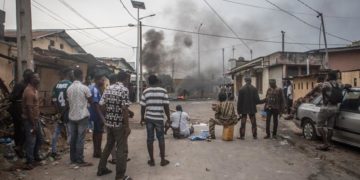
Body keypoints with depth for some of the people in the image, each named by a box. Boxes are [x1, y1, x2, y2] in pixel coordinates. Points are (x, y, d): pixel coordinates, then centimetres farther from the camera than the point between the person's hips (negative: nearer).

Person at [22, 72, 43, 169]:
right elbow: (29, 109, -23)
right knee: (31, 141, 1)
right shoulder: (29, 91, -22)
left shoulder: (34, 89, 9)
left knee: (39, 139, 19)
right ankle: (30, 162, 13)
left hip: (36, 119, 10)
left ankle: (36, 157, 34)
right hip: (30, 120, -10)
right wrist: (33, 124, -21)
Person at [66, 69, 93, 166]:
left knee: (73, 138, 11)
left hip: (72, 116, 5)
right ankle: (80, 160, 3)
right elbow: (90, 101, -2)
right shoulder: (84, 88, -12)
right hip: (82, 116, -5)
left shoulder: (69, 88, 3)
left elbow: (68, 102, 9)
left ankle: (73, 158, 19)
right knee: (80, 139, -1)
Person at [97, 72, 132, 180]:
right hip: (119, 124, -7)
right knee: (122, 149, 2)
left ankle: (101, 169, 32)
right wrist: (127, 126, -15)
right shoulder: (124, 90, -14)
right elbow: (124, 109, -19)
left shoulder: (108, 88, 7)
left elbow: (102, 105, 7)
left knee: (108, 145, 22)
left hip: (108, 122, 7)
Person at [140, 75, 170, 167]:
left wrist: (142, 118, 13)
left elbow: (143, 107, 0)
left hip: (149, 118, 1)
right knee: (161, 139, 10)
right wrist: (168, 118, 4)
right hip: (159, 118, -1)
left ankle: (151, 160, 15)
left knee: (150, 139, 8)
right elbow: (166, 106, -5)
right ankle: (163, 160, 15)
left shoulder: (145, 92, 0)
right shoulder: (163, 91, -3)